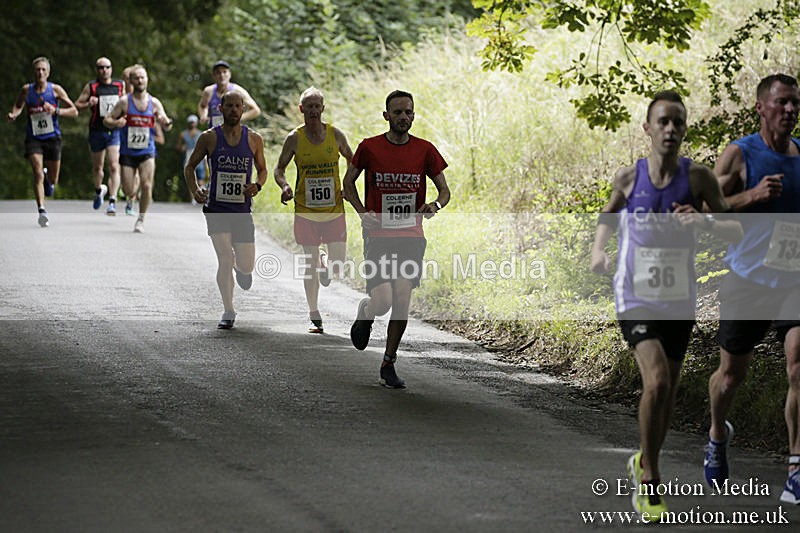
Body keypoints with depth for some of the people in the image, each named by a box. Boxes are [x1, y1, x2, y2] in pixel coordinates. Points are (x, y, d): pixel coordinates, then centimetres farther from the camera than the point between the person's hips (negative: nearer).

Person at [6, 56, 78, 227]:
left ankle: (48, 177, 46)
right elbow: (18, 106, 17)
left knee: (52, 181, 9)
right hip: (33, 138, 0)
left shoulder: (55, 89, -5)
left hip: (52, 138, 0)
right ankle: (42, 210, -22)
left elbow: (74, 111, -4)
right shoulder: (27, 90, -1)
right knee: (38, 173, -20)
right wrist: (13, 114, -5)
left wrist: (56, 111, -21)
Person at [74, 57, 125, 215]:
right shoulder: (91, 87, 0)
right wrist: (88, 104, -19)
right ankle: (99, 190, 44)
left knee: (114, 166, -14)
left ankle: (112, 202, -17)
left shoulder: (120, 85, 5)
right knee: (97, 167, 15)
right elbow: (76, 105, 1)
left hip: (115, 131, 0)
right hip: (97, 131, 0)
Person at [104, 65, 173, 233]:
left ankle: (141, 219, 2)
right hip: (128, 151, -1)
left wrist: (167, 122, -15)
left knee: (147, 186, -17)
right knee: (128, 191, -4)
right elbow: (106, 120, 0)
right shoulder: (124, 102, -4)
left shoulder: (154, 103, 2)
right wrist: (116, 123, -22)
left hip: (147, 152, 1)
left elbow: (167, 127, 9)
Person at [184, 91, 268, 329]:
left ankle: (240, 268, 41)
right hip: (216, 208, -2)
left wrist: (257, 185, -7)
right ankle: (228, 311, 2)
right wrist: (194, 190, -8)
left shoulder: (254, 139, 3)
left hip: (242, 209, 2)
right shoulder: (209, 137, -1)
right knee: (225, 259, -13)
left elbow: (262, 169, 15)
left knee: (246, 266, 1)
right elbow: (190, 167, 9)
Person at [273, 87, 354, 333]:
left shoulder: (335, 134, -1)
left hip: (334, 209, 1)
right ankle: (314, 316, 14)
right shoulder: (294, 138, -3)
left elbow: (351, 160, 15)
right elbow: (279, 168, 4)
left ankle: (324, 264, 33)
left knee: (338, 264, -5)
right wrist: (284, 186, -16)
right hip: (306, 210, -1)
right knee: (310, 264, 2)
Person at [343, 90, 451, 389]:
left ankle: (388, 364, 10)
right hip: (378, 236, -2)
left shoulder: (425, 150, 3)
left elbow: (444, 190, 10)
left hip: (411, 237, 2)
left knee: (402, 301, -6)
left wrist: (436, 204, -13)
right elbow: (348, 181, 13)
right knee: (383, 302, -14)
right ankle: (365, 313, 24)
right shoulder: (369, 148, -1)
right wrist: (362, 211, -3)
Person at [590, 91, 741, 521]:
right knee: (656, 382, -21)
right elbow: (608, 215, 16)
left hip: (680, 302, 2)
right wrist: (598, 250, -3)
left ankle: (644, 464, 39)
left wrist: (706, 221, -27)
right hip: (636, 298, -2)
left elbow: (736, 232, -6)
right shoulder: (628, 177, -3)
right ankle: (649, 478, -7)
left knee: (667, 393, 13)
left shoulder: (699, 177, -5)